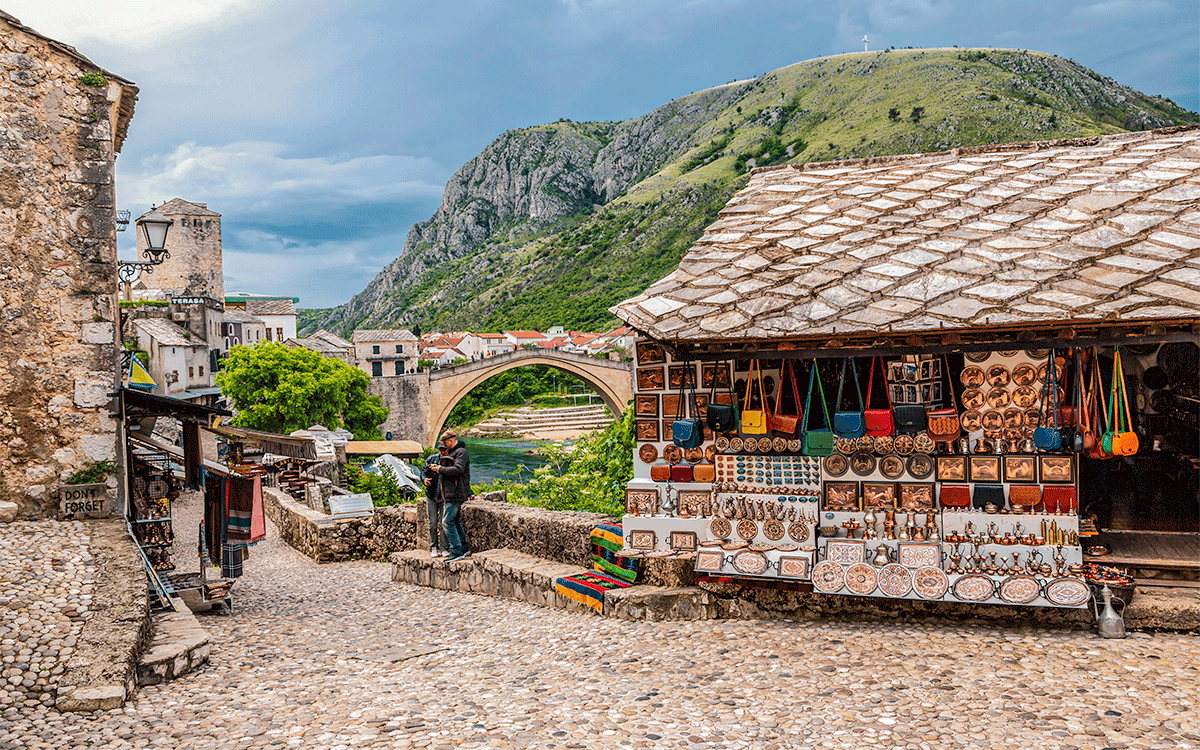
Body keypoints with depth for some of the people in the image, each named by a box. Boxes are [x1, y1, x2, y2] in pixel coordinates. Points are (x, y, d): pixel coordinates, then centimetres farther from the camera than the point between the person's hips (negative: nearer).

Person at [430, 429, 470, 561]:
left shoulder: (461, 452, -13)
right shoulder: (452, 452, 19)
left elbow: (458, 469, -26)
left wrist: (441, 469, -18)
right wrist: (437, 468, 10)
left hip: (455, 494, -11)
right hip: (450, 494, 11)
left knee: (447, 522, -11)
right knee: (455, 521, 15)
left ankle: (457, 551, -9)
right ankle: (464, 548, 22)